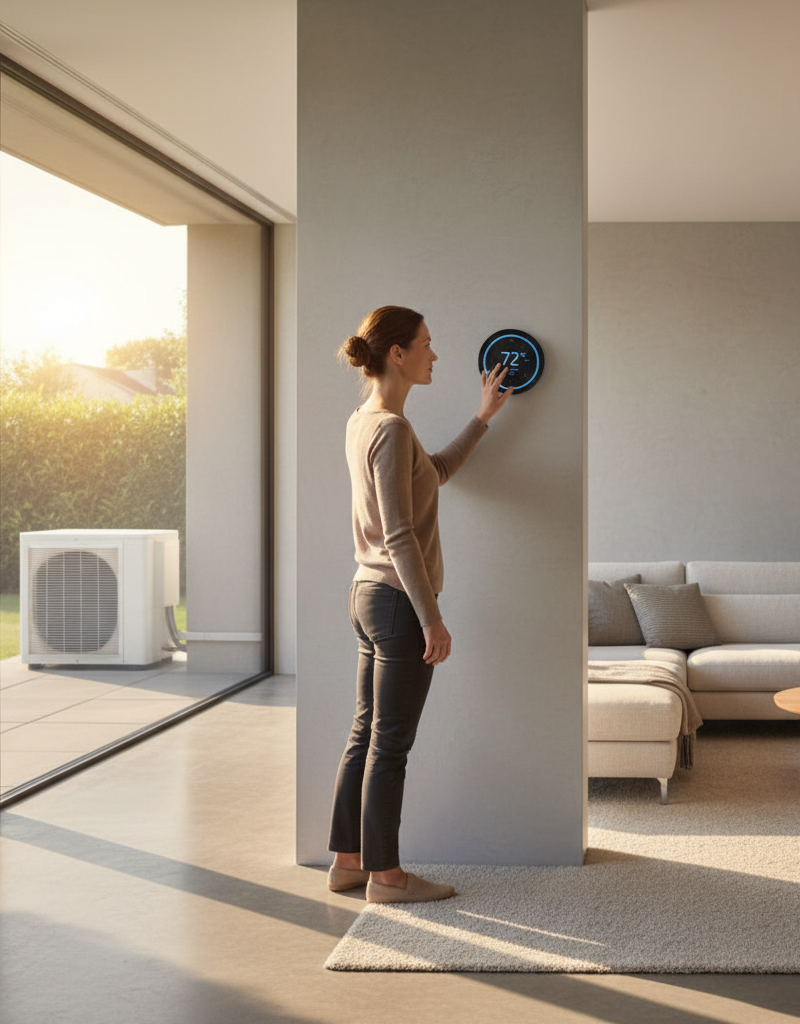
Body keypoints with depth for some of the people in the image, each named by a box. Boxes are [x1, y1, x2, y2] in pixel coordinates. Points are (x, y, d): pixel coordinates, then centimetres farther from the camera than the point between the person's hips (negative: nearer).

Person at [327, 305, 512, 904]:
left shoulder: (363, 422, 11)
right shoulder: (391, 429, -18)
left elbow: (435, 474, 24)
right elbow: (400, 536, -20)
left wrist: (484, 417, 28)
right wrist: (432, 619, -18)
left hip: (369, 595, 9)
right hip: (399, 602, -9)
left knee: (367, 735, 14)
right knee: (390, 744, 0)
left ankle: (347, 861, 23)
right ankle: (384, 875, 10)